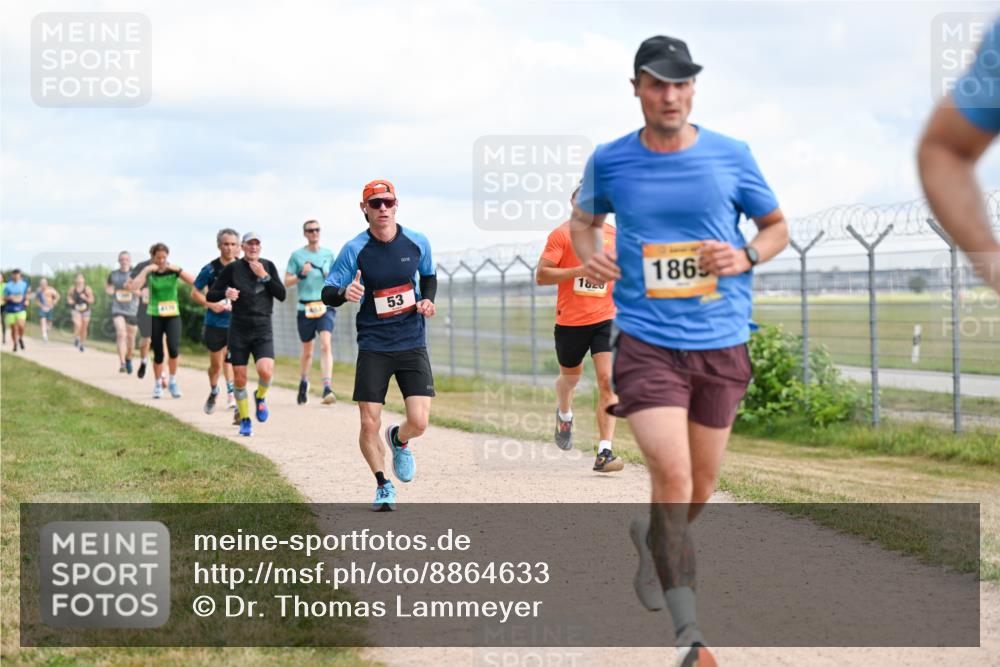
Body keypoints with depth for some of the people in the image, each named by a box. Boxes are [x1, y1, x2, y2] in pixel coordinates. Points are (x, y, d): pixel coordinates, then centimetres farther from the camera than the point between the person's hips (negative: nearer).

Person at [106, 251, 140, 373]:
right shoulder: (113, 274, 2)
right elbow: (107, 284, 22)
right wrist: (108, 290, 2)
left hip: (132, 310, 1)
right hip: (118, 309, -1)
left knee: (131, 337, 13)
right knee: (121, 334, -20)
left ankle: (128, 359, 41)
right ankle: (122, 363, -25)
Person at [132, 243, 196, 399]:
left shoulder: (174, 271, -1)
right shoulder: (149, 273, -2)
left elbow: (194, 282, -14)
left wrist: (178, 270, -20)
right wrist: (146, 270, -22)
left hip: (173, 315, 0)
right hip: (155, 316, 0)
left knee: (173, 348, -20)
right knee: (158, 354, 4)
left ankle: (172, 381, -1)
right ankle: (157, 385, 23)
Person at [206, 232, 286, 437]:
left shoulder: (268, 266, 6)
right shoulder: (232, 268, 1)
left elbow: (282, 295, -1)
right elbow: (210, 295, 1)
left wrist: (264, 276, -11)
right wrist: (225, 293, -19)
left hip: (263, 330, 0)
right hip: (239, 330, 0)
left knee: (265, 371, -21)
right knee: (239, 378, 1)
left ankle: (260, 397, 11)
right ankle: (244, 420, 20)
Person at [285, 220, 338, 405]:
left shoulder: (328, 254, 9)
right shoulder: (297, 255, 3)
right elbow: (286, 282, 3)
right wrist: (301, 274, -15)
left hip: (325, 307, 0)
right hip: (305, 308, 0)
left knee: (326, 345, -19)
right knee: (307, 351, 10)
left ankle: (327, 388, -25)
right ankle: (303, 382, 37)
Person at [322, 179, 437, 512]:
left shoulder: (417, 242, 0)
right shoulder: (354, 249, -8)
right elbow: (327, 293, -6)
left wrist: (428, 300, 0)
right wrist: (344, 293, -29)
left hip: (412, 344, 1)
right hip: (373, 346, -1)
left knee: (419, 422, -10)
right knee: (369, 425, -4)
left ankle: (398, 440, 28)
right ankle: (383, 485, 20)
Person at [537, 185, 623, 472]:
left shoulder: (612, 233, 8)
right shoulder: (562, 234, -5)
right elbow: (541, 276, -12)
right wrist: (580, 271, -19)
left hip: (605, 319, 1)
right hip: (570, 320, -1)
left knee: (607, 381, -13)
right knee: (571, 376, 18)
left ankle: (604, 453, -13)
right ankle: (564, 415, 53)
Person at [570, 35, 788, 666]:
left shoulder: (731, 156, -1)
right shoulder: (609, 161, 0)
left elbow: (778, 226, 11)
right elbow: (585, 218, 20)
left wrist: (746, 257, -9)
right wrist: (588, 254, -1)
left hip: (722, 340, 2)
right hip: (647, 341, -2)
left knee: (702, 485, 14)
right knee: (672, 474, -17)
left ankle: (652, 539, 49)